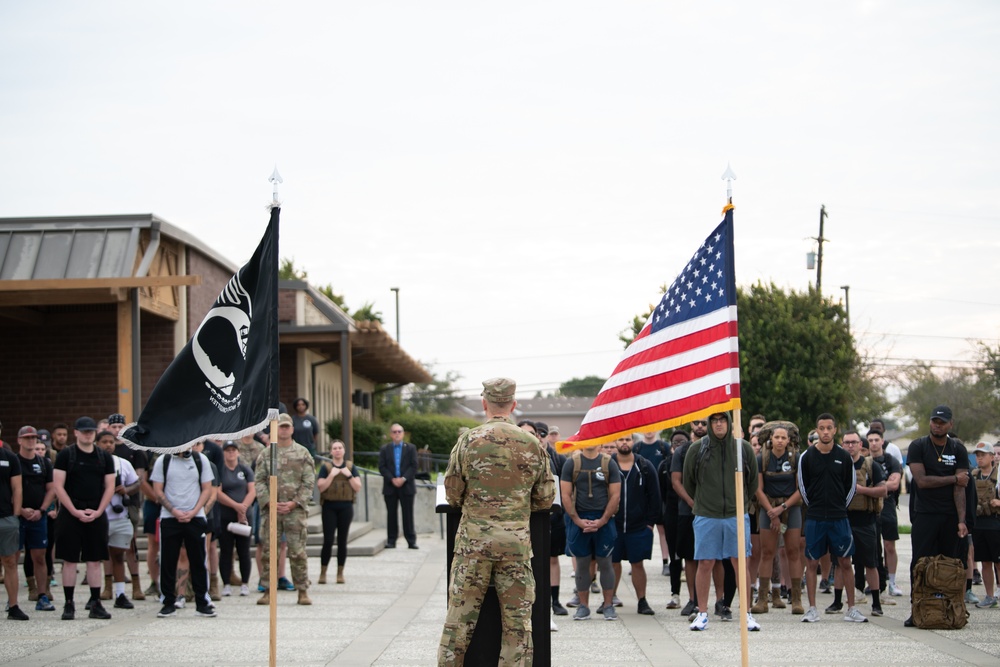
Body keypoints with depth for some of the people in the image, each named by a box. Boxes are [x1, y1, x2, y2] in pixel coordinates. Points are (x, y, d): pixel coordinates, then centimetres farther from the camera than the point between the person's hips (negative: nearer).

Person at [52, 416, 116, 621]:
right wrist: (75, 511, -13)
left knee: (95, 560, 3)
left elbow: (110, 487, 7)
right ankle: (69, 604, 4)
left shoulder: (104, 457, 9)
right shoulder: (65, 455, -1)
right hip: (70, 514, -3)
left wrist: (98, 511, -6)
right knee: (69, 560, -1)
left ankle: (96, 604, 7)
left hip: (97, 515, 3)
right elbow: (58, 486, -5)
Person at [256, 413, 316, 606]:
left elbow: (309, 482, 1)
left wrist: (294, 502, -9)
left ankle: (303, 591, 5)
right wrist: (269, 502, -9)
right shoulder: (265, 454, 8)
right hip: (270, 509, 1)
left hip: (296, 510, -1)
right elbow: (260, 481, 5)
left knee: (297, 552, -2)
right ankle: (268, 591, 9)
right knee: (269, 552, 2)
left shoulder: (303, 453, 5)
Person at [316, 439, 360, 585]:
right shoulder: (325, 467, 2)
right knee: (328, 540, -7)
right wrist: (331, 475, -15)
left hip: (346, 507, 2)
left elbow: (358, 488, 3)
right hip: (330, 507, -2)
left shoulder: (350, 467, 8)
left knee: (342, 540, 4)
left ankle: (340, 573, 12)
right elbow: (320, 487, -8)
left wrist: (349, 475, -9)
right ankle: (323, 572, 3)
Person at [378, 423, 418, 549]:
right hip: (390, 486, 1)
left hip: (406, 485, -1)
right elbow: (382, 467, 2)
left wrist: (403, 479, -12)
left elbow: (414, 466, 0)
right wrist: (392, 479, -11)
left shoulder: (410, 448, 8)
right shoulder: (384, 449, 9)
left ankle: (411, 540, 0)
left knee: (408, 514, -1)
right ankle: (391, 540, 5)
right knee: (391, 514, 2)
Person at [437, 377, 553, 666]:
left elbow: (453, 495, 1)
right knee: (517, 623, 5)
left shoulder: (468, 440, -4)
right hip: (518, 542, 1)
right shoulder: (532, 444, 1)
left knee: (459, 618, 5)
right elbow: (545, 500, 7)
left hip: (473, 539, -1)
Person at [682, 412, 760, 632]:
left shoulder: (743, 448, 3)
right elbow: (688, 483, 13)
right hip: (706, 517, 0)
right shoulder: (697, 450, 0)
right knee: (705, 564, 1)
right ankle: (702, 613, 9)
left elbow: (753, 482, 16)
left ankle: (746, 613, 9)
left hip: (737, 515, 0)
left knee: (740, 563, 1)